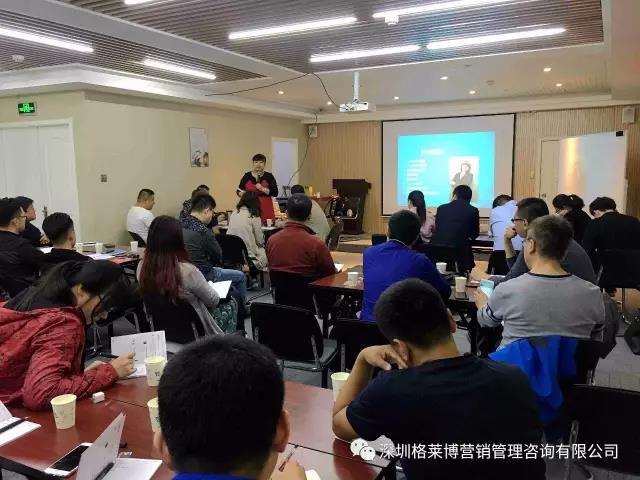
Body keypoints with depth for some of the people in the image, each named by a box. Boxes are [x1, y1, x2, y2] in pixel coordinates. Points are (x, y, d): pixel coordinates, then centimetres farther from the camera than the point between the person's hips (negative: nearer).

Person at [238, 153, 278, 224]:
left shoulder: (269, 176, 4)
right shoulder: (247, 176, 8)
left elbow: (275, 193, -3)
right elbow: (239, 191, 13)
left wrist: (262, 189, -15)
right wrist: (242, 193, -8)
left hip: (265, 208, -1)